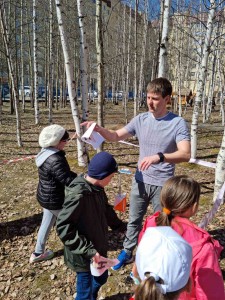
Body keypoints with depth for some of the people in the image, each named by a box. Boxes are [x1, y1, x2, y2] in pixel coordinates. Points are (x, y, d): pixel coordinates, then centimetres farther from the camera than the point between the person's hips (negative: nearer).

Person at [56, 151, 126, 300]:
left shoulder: (96, 188, -4)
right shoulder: (78, 195, -31)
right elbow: (63, 227, -30)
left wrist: (120, 225, 11)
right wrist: (88, 251, -30)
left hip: (97, 248, 9)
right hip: (83, 256, -8)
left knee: (101, 278, 28)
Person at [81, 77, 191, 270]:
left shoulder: (178, 123, -15)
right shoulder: (140, 119, -3)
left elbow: (185, 154, -25)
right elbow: (116, 136, 2)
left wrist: (159, 156, -41)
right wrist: (99, 129, -18)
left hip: (163, 185, -3)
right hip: (140, 181, 4)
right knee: (134, 220, 20)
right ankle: (127, 253, 41)